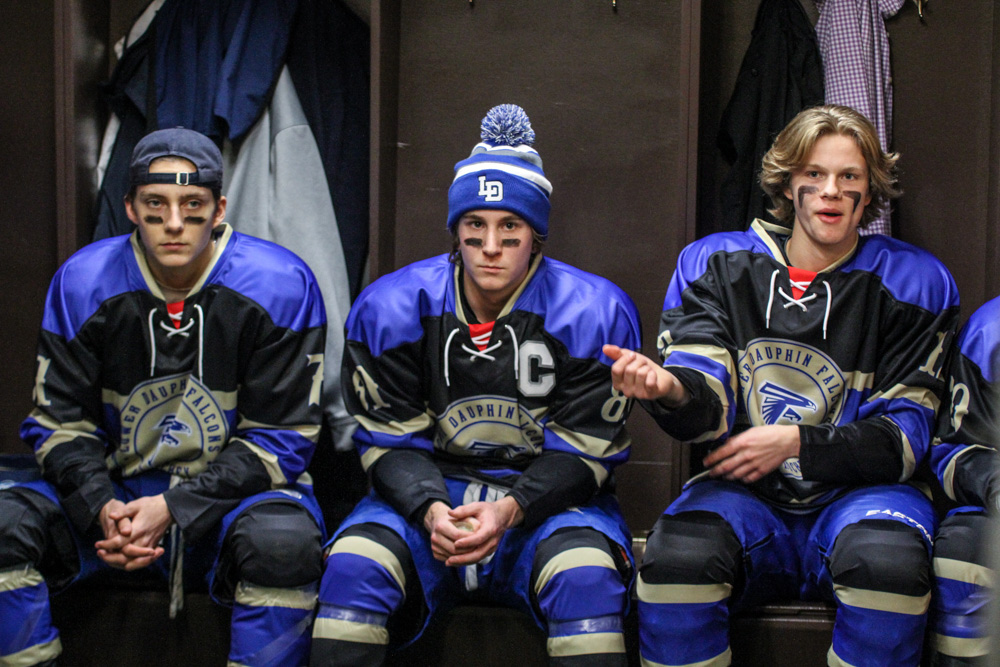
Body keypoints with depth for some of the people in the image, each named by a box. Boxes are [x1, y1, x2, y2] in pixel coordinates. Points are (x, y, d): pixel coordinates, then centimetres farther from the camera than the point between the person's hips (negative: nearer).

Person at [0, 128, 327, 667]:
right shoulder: (81, 283, -2)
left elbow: (281, 436, -9)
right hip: (116, 490, 3)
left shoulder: (278, 286, -10)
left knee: (284, 541, -36)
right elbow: (59, 421, 3)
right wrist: (102, 509, -18)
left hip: (231, 494, -3)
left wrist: (174, 509, -20)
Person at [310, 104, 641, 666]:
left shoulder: (594, 313, -9)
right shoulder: (391, 307, -5)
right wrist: (431, 509, -23)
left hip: (546, 497, -1)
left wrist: (510, 509, -26)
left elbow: (583, 451, -8)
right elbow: (390, 438, -2)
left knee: (588, 579, -33)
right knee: (352, 568, -27)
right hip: (427, 494, 2)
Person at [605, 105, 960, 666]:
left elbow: (906, 432, 2)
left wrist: (796, 442, -14)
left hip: (856, 490, 0)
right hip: (746, 494, 0)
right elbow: (708, 404, -3)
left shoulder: (910, 282, 5)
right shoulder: (718, 263, 7)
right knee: (675, 555, -33)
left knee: (887, 560, -35)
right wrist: (672, 391, -29)